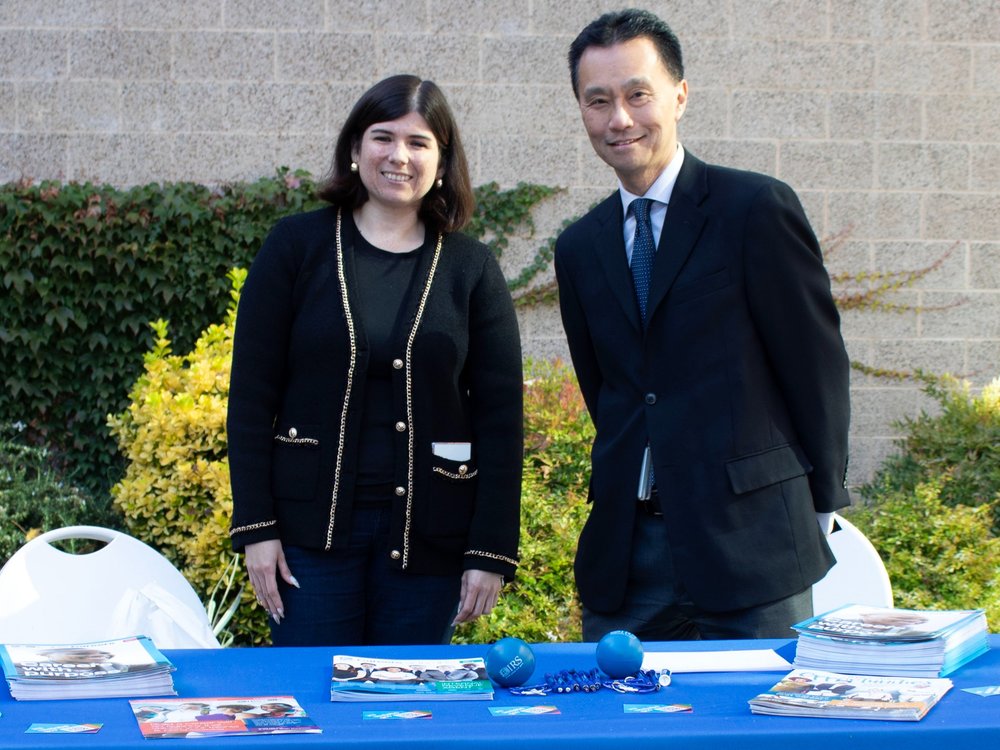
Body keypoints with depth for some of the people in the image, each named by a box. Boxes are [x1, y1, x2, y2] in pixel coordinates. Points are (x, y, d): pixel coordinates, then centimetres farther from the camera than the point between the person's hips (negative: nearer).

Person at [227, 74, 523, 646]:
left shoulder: (472, 269, 5)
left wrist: (493, 551, -3)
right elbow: (251, 394, 1)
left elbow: (500, 417, 3)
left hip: (427, 535, 1)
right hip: (311, 528, -1)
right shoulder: (298, 246, 2)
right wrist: (255, 526, -6)